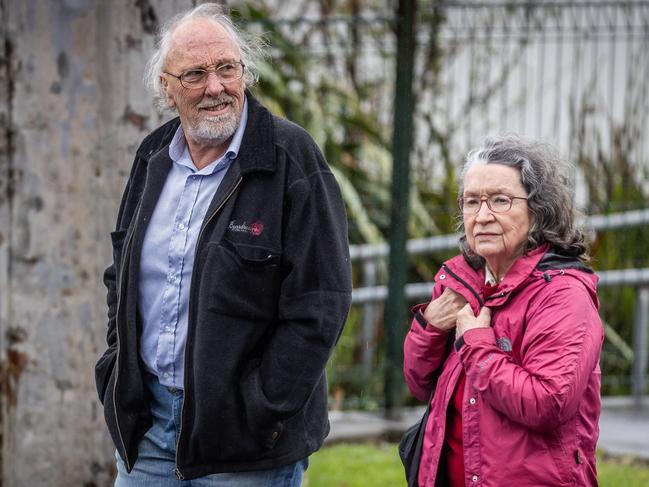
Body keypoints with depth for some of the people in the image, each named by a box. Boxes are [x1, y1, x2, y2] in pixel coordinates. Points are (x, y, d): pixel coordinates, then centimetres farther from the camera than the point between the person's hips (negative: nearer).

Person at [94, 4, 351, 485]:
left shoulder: (291, 158, -10)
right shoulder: (153, 159, 9)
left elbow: (320, 302, -14)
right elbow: (122, 277, 22)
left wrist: (262, 411, -17)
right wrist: (117, 370, 9)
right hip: (148, 418, 6)